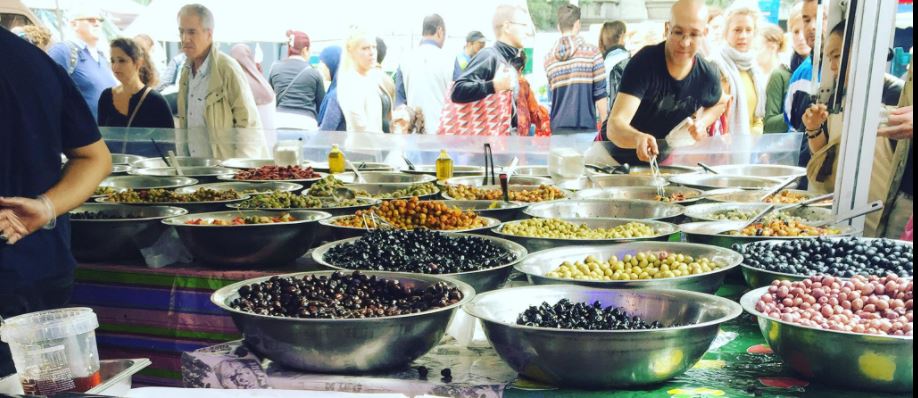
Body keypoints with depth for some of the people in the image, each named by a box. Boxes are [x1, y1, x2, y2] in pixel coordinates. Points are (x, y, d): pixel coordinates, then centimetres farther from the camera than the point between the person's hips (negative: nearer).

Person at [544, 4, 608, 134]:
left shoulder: (549, 57, 7)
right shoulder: (592, 52, -3)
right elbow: (600, 93, -4)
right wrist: (604, 123, 3)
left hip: (559, 127, 3)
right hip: (586, 126, -3)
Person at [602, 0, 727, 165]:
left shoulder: (707, 75, -11)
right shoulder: (644, 62, -26)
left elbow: (720, 103, 15)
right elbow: (614, 126, -37)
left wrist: (702, 123, -7)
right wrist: (639, 138, -59)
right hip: (617, 157, -4)